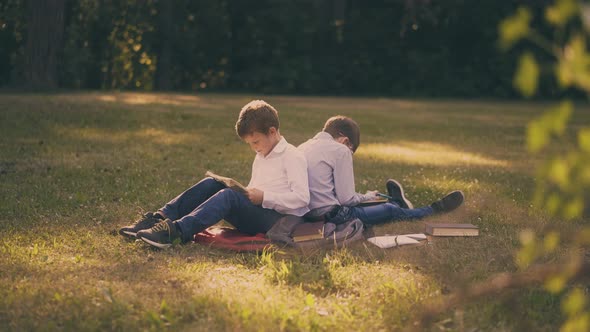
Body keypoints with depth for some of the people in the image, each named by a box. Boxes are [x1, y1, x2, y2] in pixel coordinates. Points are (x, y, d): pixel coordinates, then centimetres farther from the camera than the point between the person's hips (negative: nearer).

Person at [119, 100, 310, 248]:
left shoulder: (293, 157, -5)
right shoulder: (261, 156, 25)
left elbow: (302, 197, -16)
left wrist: (263, 197, -18)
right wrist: (243, 192, 6)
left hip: (275, 219, -8)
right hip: (255, 212, 9)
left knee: (228, 196, -33)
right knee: (210, 184, -10)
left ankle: (175, 231, -50)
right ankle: (160, 218, -23)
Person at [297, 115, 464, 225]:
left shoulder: (302, 148, 11)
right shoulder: (340, 150, -11)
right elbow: (346, 199, -13)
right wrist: (366, 196, 8)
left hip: (305, 214, 7)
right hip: (330, 214, -7)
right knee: (390, 210, 14)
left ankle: (395, 201, 59)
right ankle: (435, 209, 34)